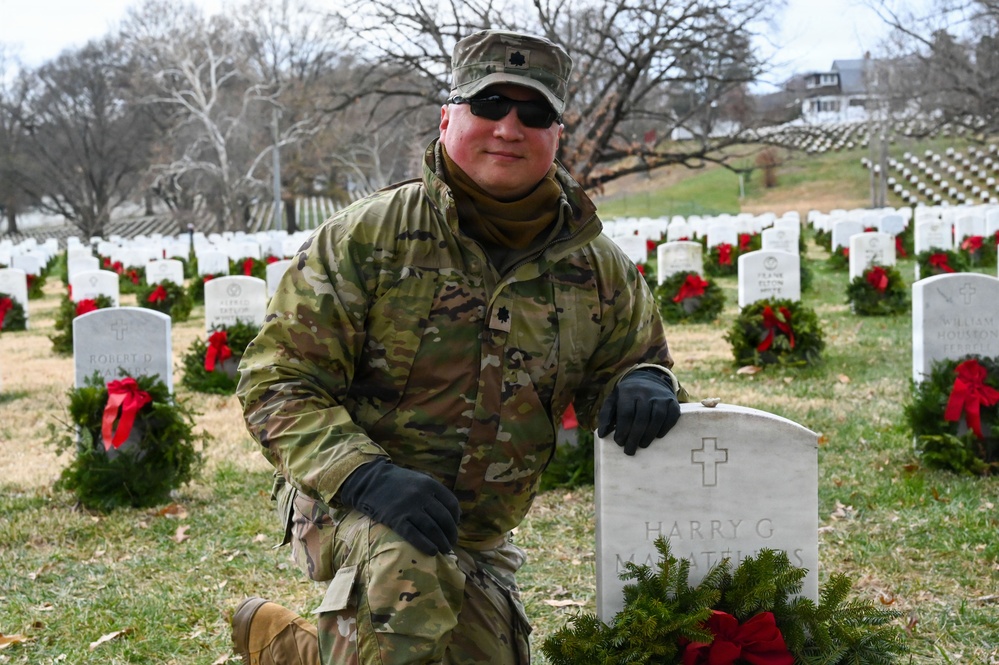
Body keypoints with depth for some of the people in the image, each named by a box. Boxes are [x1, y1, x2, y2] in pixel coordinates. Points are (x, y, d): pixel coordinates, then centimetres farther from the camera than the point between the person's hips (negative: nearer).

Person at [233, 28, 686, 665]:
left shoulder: (600, 270, -2)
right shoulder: (368, 235, -13)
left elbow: (632, 358, 12)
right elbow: (278, 379, -14)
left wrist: (645, 384, -15)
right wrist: (363, 473, -32)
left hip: (479, 539, 6)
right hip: (347, 501, -6)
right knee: (409, 573, -38)